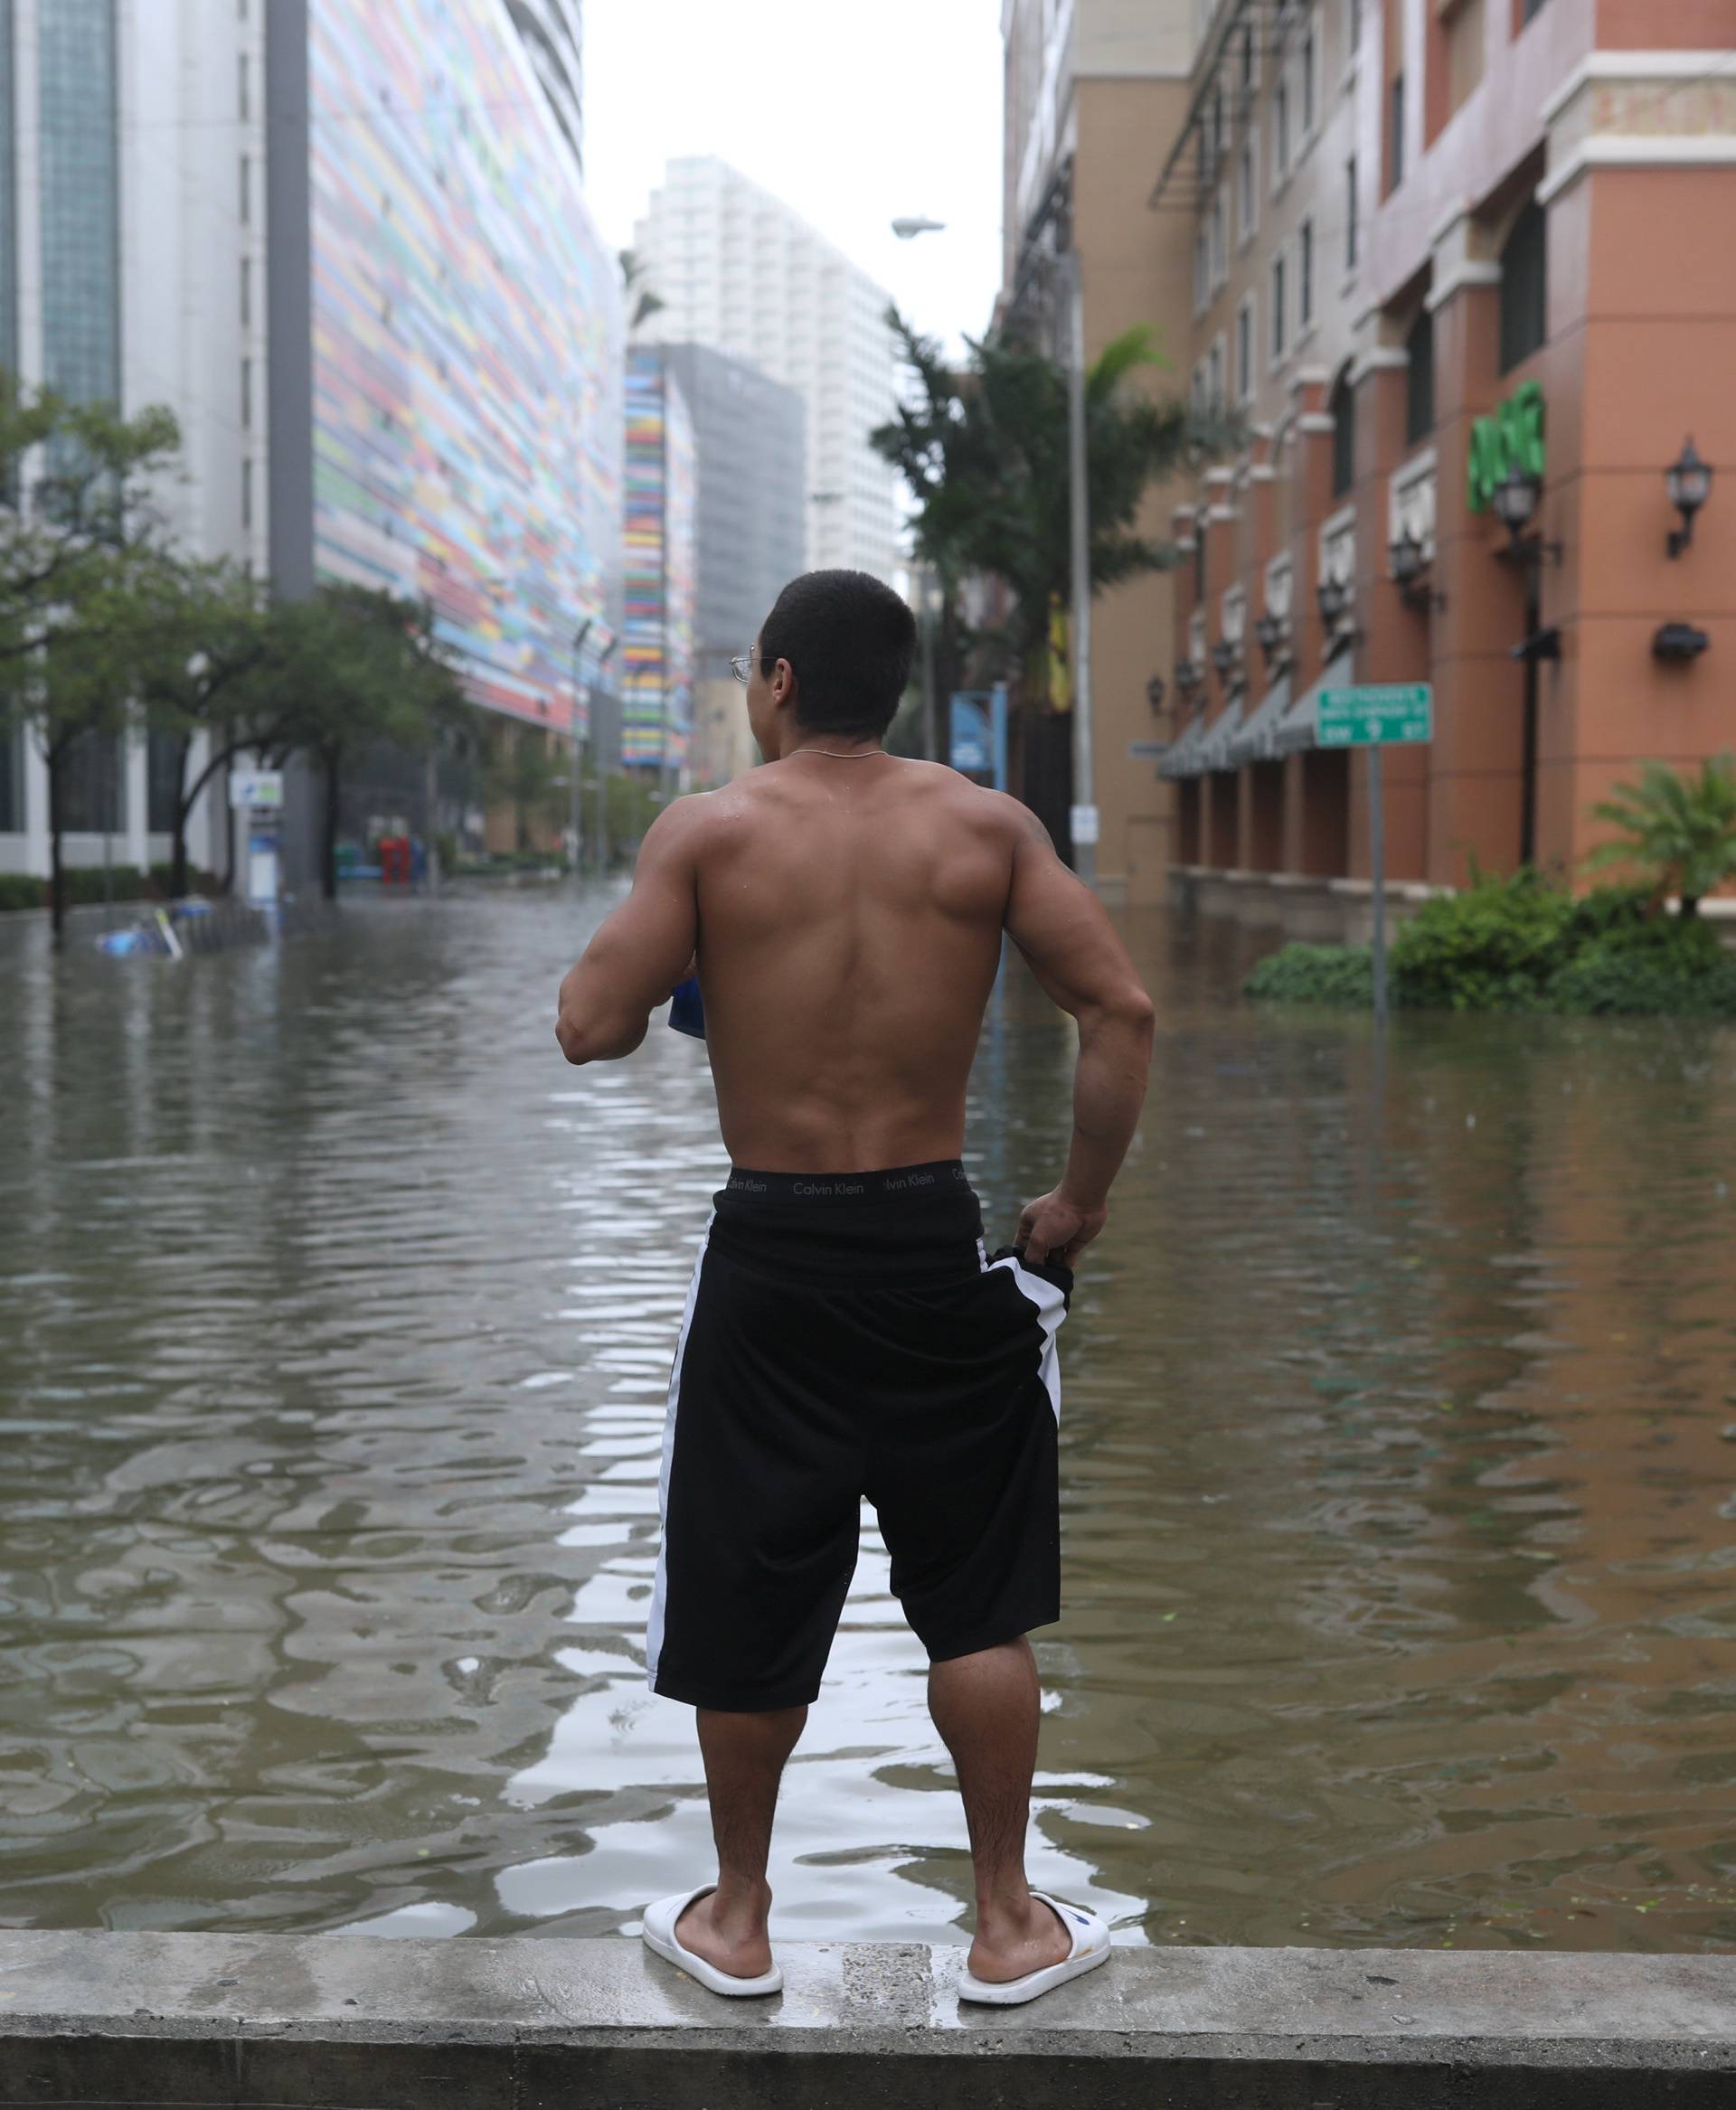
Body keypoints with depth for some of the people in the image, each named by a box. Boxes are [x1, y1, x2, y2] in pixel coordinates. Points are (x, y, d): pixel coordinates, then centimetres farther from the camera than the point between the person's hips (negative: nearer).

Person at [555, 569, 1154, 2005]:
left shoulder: (709, 830, -6)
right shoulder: (984, 827, 0)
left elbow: (592, 1027, -11)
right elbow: (1121, 1009, -6)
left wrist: (679, 971, 11)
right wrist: (1081, 1200, 3)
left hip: (771, 1256, -1)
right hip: (937, 1251, 1)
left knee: (750, 1603, 13)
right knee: (980, 1609, 13)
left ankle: (737, 1920, 28)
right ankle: (1009, 1926, 22)